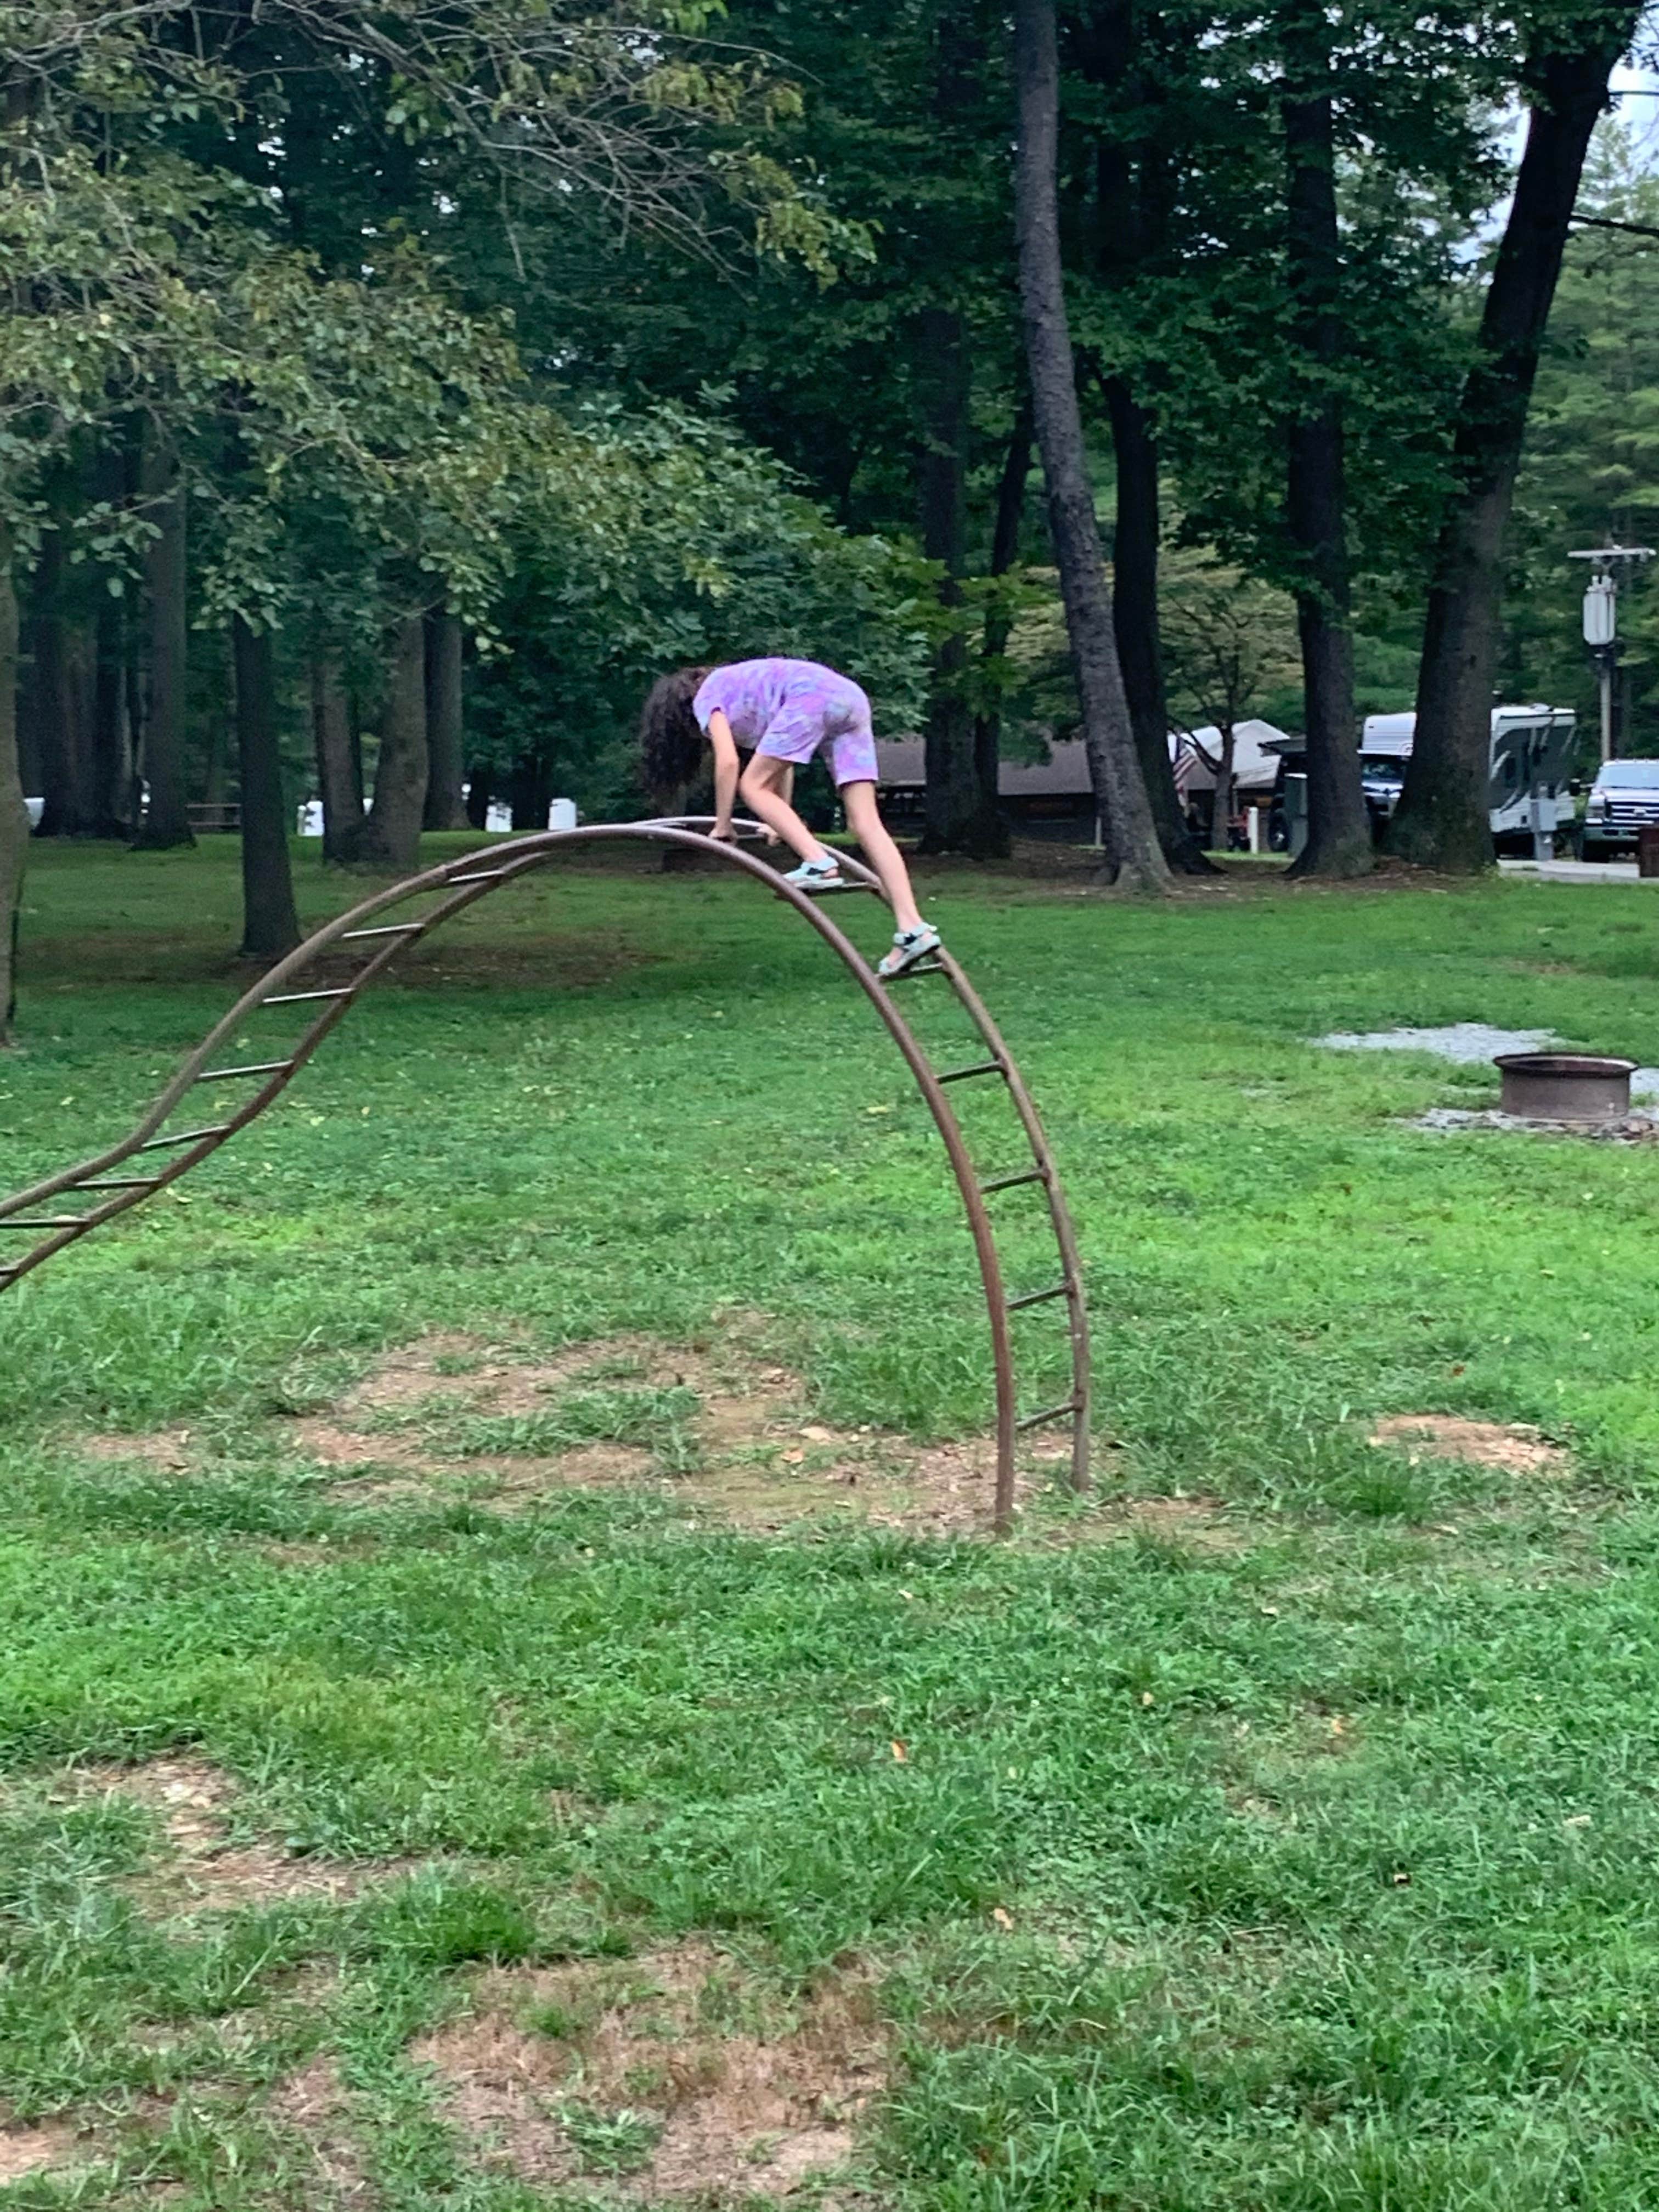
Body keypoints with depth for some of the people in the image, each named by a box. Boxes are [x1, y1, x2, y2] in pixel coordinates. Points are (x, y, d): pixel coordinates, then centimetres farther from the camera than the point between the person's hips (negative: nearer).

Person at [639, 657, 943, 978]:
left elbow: (728, 762, -1)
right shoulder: (735, 688, 34)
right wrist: (783, 822, 38)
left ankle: (818, 862, -19)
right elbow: (782, 762, 35)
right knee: (866, 823, -2)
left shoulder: (706, 699, 10)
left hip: (812, 695, -8)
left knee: (753, 787, 1)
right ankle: (913, 929, -12)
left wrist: (722, 828, 6)